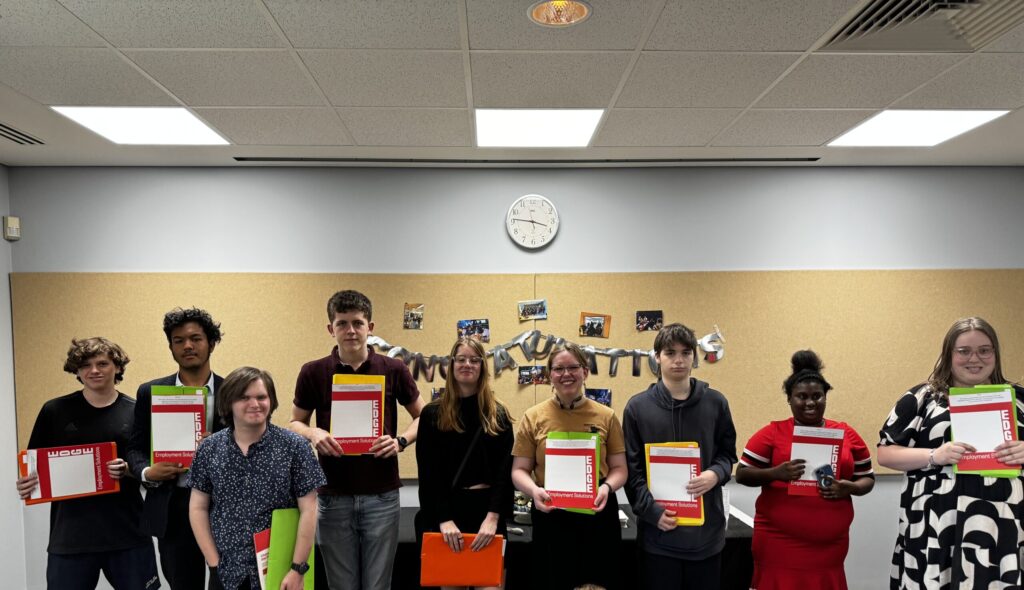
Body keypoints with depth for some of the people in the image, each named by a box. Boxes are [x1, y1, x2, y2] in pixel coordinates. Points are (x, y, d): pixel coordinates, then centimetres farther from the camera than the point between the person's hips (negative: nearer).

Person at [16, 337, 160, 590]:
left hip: (128, 533, 0)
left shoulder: (136, 411, 1)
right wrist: (26, 484, -13)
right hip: (70, 533, 0)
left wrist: (128, 470, -16)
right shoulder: (55, 411, 2)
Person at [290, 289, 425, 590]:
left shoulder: (394, 370, -2)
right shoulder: (313, 373, -2)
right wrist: (313, 433, -14)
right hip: (334, 496, 0)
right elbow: (296, 422, 8)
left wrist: (401, 441, -11)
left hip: (381, 495, 0)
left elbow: (422, 416, 8)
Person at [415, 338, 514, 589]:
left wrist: (493, 517, -13)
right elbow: (428, 472, -4)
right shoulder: (432, 414, 1)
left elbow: (505, 470, -1)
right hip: (444, 511, -1)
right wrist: (444, 518, -15)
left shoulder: (498, 415, 6)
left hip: (487, 510, 1)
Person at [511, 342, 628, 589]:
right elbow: (519, 470, 4)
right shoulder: (533, 417, 1)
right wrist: (534, 490, -16)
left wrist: (607, 487, -14)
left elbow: (619, 468, 6)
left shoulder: (606, 416, 3)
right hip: (550, 516, 0)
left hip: (597, 514, 1)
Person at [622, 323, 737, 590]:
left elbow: (727, 453, 12)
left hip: (706, 528, 2)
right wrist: (653, 510, -12)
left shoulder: (716, 403, 3)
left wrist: (716, 474, -11)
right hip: (658, 531, -1)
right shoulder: (637, 406, -1)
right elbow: (632, 469, 0)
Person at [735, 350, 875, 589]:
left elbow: (867, 479, 14)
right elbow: (742, 474, -1)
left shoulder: (847, 434, 8)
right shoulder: (772, 433, 0)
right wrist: (775, 473, -19)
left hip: (829, 546, 3)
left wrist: (850, 488, -8)